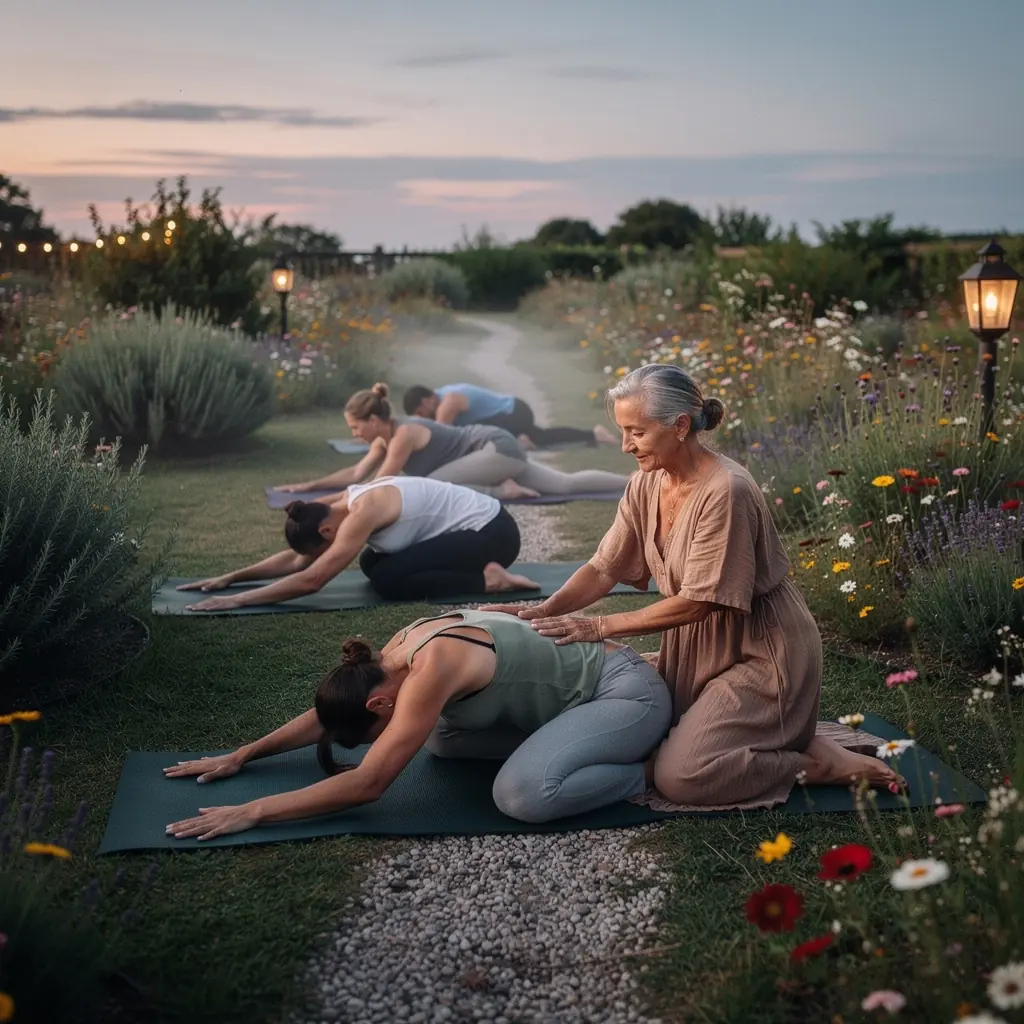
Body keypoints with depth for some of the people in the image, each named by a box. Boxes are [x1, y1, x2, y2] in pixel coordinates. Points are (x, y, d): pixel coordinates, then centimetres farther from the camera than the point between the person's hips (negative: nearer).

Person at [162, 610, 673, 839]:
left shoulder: (432, 670, -29)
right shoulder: (405, 645, -2)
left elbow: (368, 783, -30)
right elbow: (327, 710, 14)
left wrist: (252, 812, -26)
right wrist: (241, 755, 12)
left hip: (630, 689, -9)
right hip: (580, 675, 9)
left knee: (522, 794, -32)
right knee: (440, 738, 7)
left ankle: (644, 772, -8)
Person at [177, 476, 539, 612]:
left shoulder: (363, 513, -25)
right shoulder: (347, 505, 3)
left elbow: (311, 580, -28)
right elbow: (296, 560, 9)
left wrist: (237, 600, -26)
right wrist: (230, 577, 4)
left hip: (492, 532, -10)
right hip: (476, 525, 10)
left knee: (387, 579, -17)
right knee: (372, 563, 9)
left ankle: (489, 579, -11)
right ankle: (482, 570, 11)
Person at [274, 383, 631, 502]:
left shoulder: (404, 434, -20)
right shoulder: (386, 436, 6)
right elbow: (355, 474, 17)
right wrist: (310, 485, 14)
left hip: (498, 448, -9)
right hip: (497, 453, 9)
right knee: (567, 484, 5)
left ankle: (502, 491, -13)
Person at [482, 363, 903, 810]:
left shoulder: (725, 491, -26)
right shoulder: (646, 484, -1)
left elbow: (697, 602, -24)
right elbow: (603, 569, -1)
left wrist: (599, 627, -21)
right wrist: (544, 612, -18)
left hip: (761, 652, -9)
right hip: (698, 645, 9)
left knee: (677, 777, -18)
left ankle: (817, 761, 0)